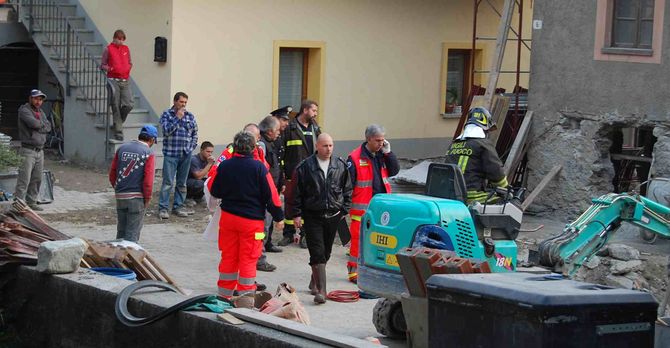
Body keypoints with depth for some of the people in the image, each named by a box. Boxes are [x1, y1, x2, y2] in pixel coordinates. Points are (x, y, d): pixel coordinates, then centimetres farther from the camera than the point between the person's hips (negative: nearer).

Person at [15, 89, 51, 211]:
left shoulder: (41, 112, 17)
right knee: (24, 179, -11)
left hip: (40, 150, 8)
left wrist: (38, 126, -10)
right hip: (28, 150, -8)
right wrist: (42, 124, -1)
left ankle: (31, 202, 20)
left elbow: (48, 127, 4)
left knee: (37, 179, 11)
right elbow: (34, 123, -21)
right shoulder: (24, 110, -7)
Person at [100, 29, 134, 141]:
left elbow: (130, 63, 24)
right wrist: (110, 69, -15)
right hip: (113, 80, -4)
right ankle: (118, 132, 2)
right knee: (116, 107, -3)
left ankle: (119, 120, 19)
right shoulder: (108, 49, 2)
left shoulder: (126, 49, 14)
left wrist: (128, 68, 2)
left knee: (129, 104, -10)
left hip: (125, 81, 4)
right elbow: (102, 65, 3)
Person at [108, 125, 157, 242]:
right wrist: (147, 198, -4)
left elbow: (112, 173, 8)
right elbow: (148, 179, -15)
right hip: (137, 197, -5)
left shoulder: (122, 148, 7)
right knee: (132, 232, 2)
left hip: (120, 196, 5)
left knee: (121, 230, 16)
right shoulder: (149, 153, -8)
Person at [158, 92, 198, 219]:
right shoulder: (166, 114, -2)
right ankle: (163, 208, -2)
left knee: (182, 183, 9)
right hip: (171, 154, -4)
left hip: (186, 155, 4)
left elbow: (195, 133, 16)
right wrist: (178, 118, -15)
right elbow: (167, 130, -15)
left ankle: (178, 206, 18)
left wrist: (192, 147, 4)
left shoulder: (190, 116, 9)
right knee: (168, 182, -6)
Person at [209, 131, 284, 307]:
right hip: (251, 220, -4)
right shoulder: (259, 168, -13)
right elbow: (271, 194, -9)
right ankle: (246, 297, 3)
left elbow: (215, 191, 8)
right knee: (248, 259, 2)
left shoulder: (224, 166, -3)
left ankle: (224, 294, 20)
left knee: (228, 257, 13)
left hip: (228, 217, 4)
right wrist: (278, 217, 1)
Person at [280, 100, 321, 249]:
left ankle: (305, 235, 12)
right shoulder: (290, 128, -4)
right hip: (292, 174, -4)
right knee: (290, 203, 3)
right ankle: (288, 234, 13)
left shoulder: (315, 128, 13)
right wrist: (282, 171, -10)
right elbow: (282, 150, -6)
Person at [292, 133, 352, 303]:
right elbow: (297, 192, 0)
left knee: (326, 253, 13)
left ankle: (315, 282, 33)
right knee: (317, 253, -10)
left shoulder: (340, 166, 5)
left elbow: (347, 190, 13)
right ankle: (321, 290, -14)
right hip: (312, 216, -3)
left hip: (333, 216, 3)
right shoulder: (305, 167, -4)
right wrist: (297, 214, -4)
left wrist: (345, 211, 7)